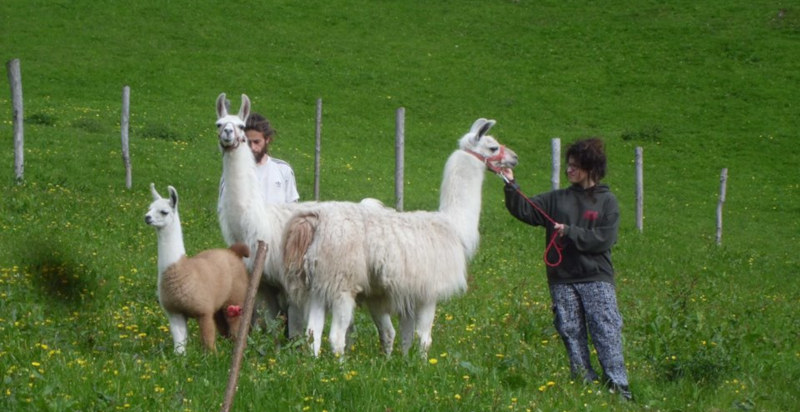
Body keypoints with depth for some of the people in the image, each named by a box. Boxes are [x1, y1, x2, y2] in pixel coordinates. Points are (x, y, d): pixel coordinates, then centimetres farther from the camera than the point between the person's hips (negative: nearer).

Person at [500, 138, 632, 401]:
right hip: (562, 280, 3)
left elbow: (605, 239, -8)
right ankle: (585, 385, 10)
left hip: (596, 279, -3)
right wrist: (511, 186, -8)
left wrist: (570, 232, -11)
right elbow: (524, 210, 6)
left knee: (607, 332, -8)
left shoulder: (606, 201, 3)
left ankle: (618, 386, -8)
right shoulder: (557, 199, 12)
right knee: (572, 334, 3)